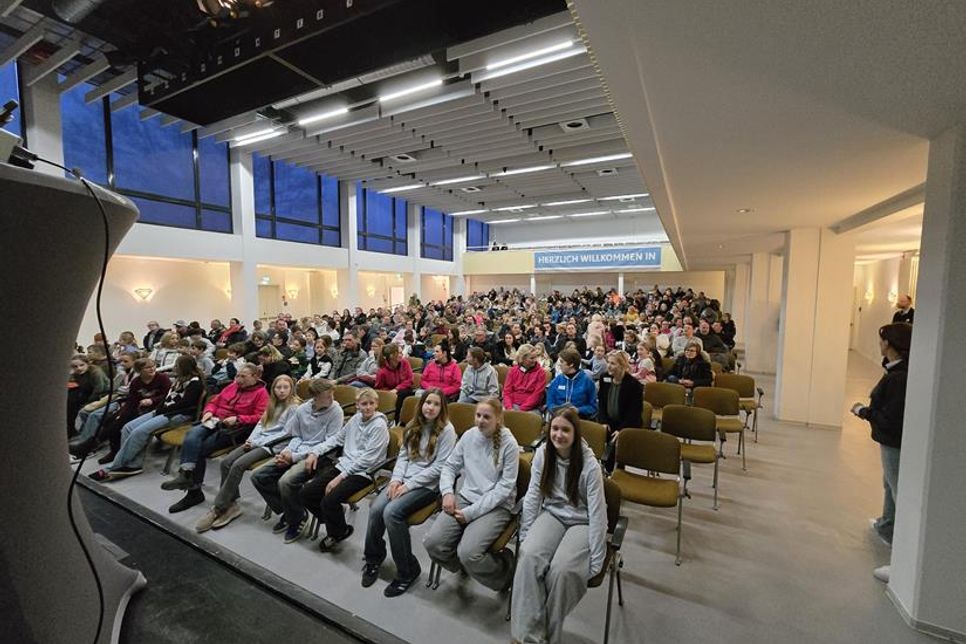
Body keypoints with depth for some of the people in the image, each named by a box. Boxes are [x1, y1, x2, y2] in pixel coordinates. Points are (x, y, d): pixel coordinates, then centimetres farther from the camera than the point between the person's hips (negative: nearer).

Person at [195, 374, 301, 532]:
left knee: (238, 465, -23)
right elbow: (261, 423, 16)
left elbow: (285, 433, -12)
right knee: (226, 462, -12)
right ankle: (230, 505, -7)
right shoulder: (273, 405, 19)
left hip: (273, 446, -7)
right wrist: (251, 440, -4)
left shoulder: (294, 407, -7)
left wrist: (257, 442, -12)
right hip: (258, 442, 8)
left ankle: (218, 509, -10)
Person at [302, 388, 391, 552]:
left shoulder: (379, 425, -13)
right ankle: (333, 518, 20)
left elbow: (367, 459, -16)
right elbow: (337, 437, 19)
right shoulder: (356, 418, 9)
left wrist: (341, 477, -17)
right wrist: (315, 452, 5)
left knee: (329, 500, -23)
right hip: (343, 465, 7)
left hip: (362, 472, -7)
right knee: (306, 492, -3)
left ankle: (338, 532, 9)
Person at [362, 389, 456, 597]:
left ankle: (407, 570, -4)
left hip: (428, 484, -6)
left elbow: (439, 467, -15)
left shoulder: (446, 430, -11)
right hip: (404, 479, 6)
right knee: (376, 508, -17)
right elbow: (403, 455, 11)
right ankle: (374, 558, 10)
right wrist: (396, 479, -6)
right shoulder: (413, 425, 9)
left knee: (392, 512, -25)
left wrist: (409, 485, -16)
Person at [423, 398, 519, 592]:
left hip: (496, 506, -4)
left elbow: (505, 487, -13)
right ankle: (464, 565, 19)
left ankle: (505, 573, 8)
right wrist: (447, 492, -9)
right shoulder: (469, 435, 2)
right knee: (432, 543, -13)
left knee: (468, 553, -25)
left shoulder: (509, 444, -12)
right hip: (465, 497, 5)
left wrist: (472, 512, -16)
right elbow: (449, 465, 11)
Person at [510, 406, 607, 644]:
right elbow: (533, 496, -1)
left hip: (582, 522, -3)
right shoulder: (542, 454, -8)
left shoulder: (589, 464, -20)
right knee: (529, 556, -24)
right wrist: (525, 536, -1)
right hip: (552, 515, 3)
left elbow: (597, 513, -16)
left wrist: (596, 562, -14)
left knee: (561, 569, -27)